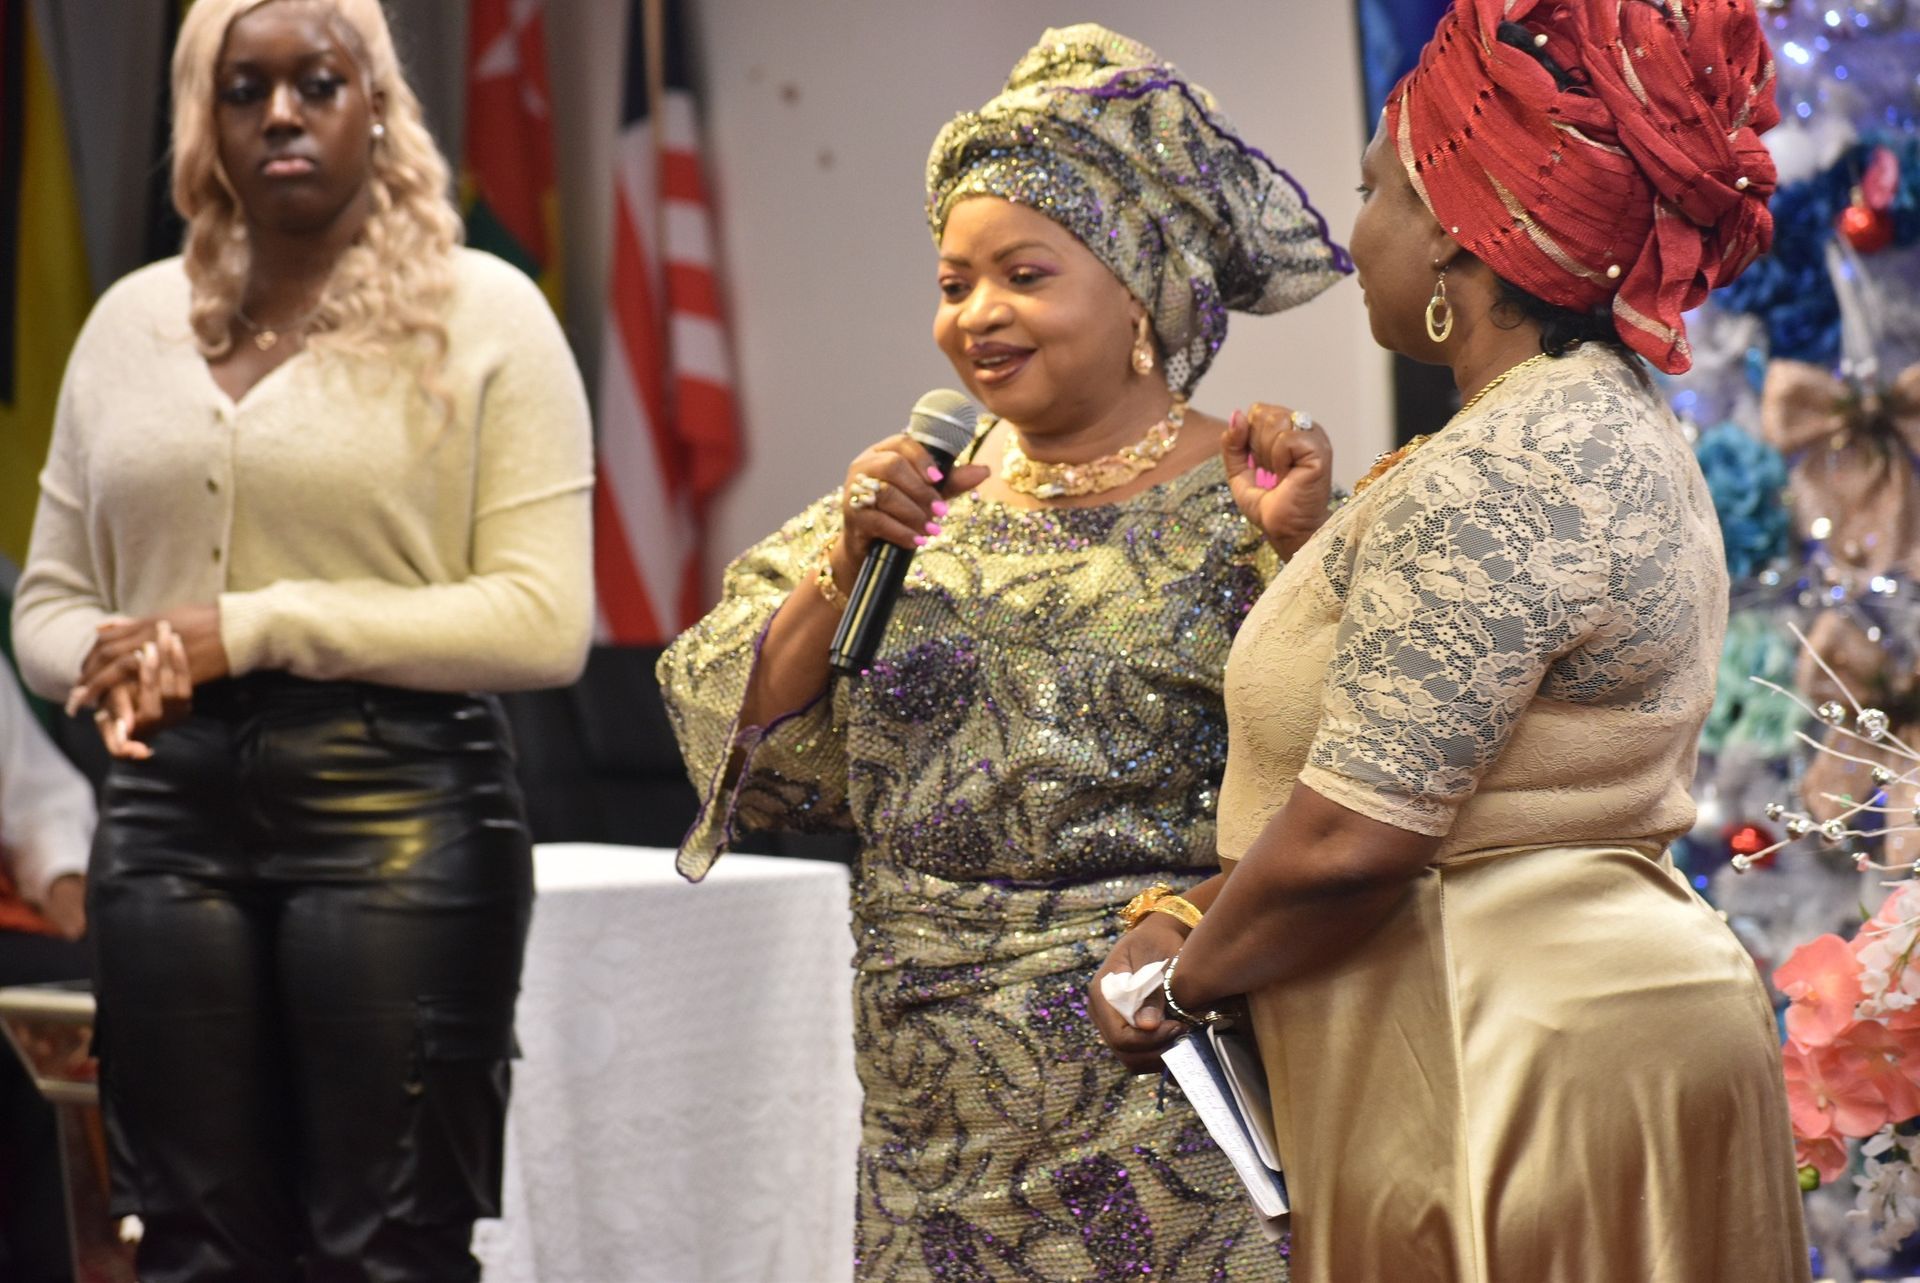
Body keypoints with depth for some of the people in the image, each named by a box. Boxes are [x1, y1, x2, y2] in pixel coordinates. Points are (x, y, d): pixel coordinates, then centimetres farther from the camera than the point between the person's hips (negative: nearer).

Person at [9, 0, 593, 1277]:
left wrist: (256, 627, -13)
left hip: (396, 803, -4)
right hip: (171, 807, 4)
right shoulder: (132, 321, 12)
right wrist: (106, 657, -8)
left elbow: (545, 620, -9)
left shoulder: (480, 314, -1)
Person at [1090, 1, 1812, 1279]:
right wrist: (1204, 918, 5)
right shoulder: (1620, 429, 14)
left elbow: (1350, 838, -22)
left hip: (1520, 1072, -10)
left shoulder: (1495, 475, -20)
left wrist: (1189, 976, -5)